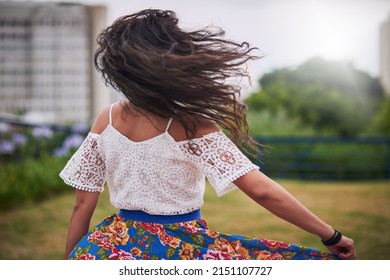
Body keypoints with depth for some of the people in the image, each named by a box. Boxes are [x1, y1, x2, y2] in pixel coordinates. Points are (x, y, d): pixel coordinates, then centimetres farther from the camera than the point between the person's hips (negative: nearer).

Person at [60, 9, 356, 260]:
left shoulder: (106, 119, -3)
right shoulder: (192, 125, -16)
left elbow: (83, 205, 2)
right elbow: (261, 190, -20)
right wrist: (331, 235, -13)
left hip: (117, 248, 5)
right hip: (182, 250, -4)